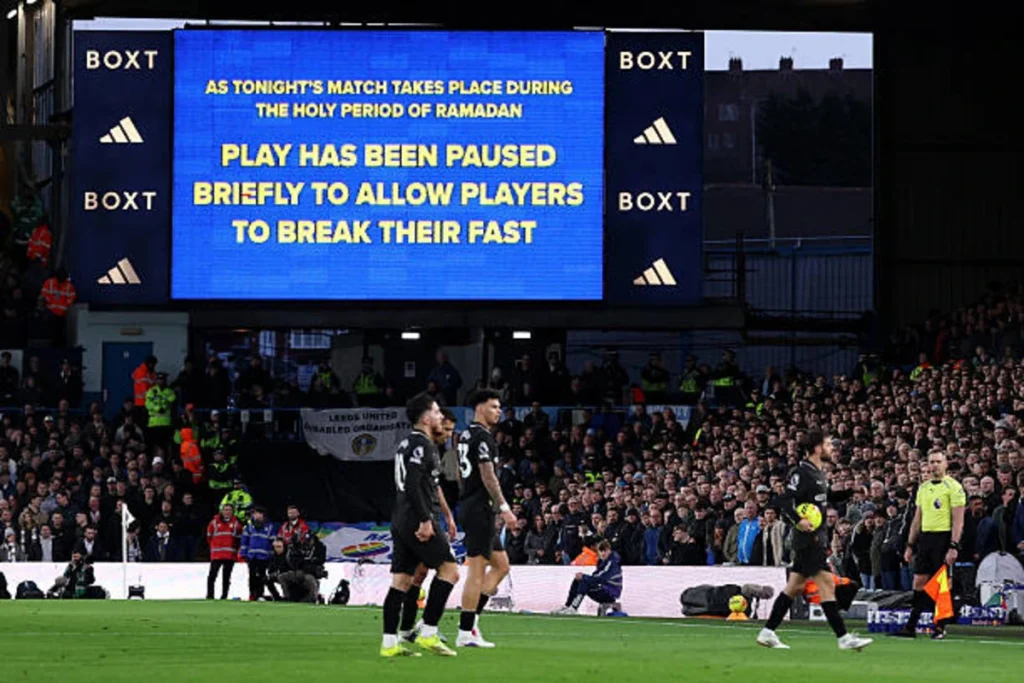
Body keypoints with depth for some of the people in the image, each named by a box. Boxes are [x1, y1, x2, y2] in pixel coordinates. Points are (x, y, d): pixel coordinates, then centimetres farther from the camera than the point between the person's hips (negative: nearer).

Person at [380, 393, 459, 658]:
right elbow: (413, 484, -21)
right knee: (449, 569, -6)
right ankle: (428, 633, -10)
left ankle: (389, 643, 3)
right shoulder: (421, 444, -11)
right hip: (419, 520, -10)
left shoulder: (406, 444, 20)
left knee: (401, 580, 7)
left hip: (402, 522, 10)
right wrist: (425, 520, -22)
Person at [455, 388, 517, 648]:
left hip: (468, 507, 10)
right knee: (477, 570, -7)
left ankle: (471, 619, 8)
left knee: (501, 565, 13)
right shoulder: (482, 437, -13)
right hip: (480, 508, -10)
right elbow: (488, 476, -20)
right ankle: (466, 632, -6)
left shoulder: (465, 436, 17)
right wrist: (505, 508, -20)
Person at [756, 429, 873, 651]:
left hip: (816, 538, 10)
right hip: (808, 539, -10)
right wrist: (797, 520, -31)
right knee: (827, 584, -11)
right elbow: (783, 500, -21)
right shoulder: (802, 473, -14)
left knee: (795, 586, 12)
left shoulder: (818, 473, 15)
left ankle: (768, 632, 16)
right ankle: (843, 637, -12)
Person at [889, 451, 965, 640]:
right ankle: (910, 626, 5)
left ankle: (940, 627, 5)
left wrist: (953, 546, -17)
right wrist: (910, 545, 16)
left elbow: (958, 521, -10)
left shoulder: (953, 487, -5)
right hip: (925, 537, 6)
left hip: (944, 537, -6)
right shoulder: (923, 488, 15)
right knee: (919, 583, 3)